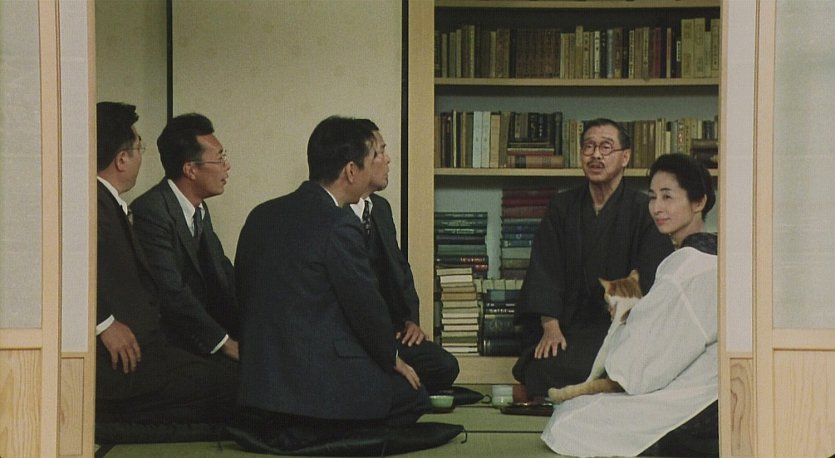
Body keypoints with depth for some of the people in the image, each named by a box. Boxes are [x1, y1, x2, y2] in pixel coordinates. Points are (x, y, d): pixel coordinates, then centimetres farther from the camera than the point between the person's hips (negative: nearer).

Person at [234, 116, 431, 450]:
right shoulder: (340, 226, -15)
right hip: (321, 382, -8)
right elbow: (366, 306, -10)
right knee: (412, 394, 12)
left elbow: (243, 293, 15)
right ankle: (308, 432, 0)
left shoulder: (261, 215, 8)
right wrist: (393, 359, 8)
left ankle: (288, 426, 7)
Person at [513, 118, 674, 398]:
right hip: (570, 326, 3)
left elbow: (650, 281, -4)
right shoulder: (562, 208, 13)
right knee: (542, 365, -27)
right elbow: (544, 270, 4)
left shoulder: (642, 210, 3)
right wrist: (550, 327, -11)